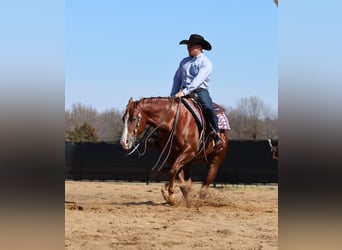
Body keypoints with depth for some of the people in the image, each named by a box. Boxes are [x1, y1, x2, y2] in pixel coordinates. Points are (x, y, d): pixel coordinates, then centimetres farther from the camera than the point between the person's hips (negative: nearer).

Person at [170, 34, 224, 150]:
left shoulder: (206, 63, 1)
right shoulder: (184, 62, 20)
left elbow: (198, 79, -13)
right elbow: (177, 79, 20)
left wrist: (185, 92, -25)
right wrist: (173, 95, 6)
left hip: (200, 90, -5)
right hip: (184, 92, 5)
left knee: (208, 108, -33)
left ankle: (216, 136, -27)